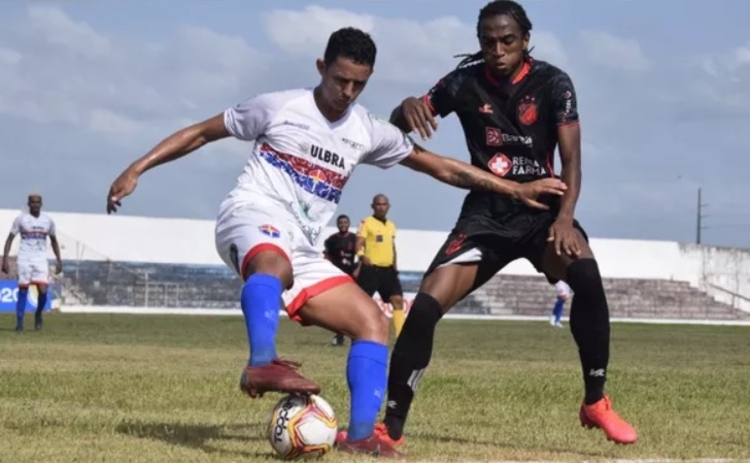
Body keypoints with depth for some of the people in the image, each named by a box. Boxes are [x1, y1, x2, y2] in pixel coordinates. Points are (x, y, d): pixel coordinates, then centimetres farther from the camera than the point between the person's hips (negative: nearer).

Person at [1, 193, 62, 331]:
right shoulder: (21, 219, -1)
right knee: (23, 290, -4)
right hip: (24, 259, -1)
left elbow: (53, 240, 19)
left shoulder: (48, 220, 7)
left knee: (43, 290, -11)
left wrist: (59, 260, 13)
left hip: (41, 260, 2)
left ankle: (38, 314, 16)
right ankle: (19, 322, 2)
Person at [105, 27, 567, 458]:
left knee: (374, 322, -8)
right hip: (251, 218, -6)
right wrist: (137, 169, 0)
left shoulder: (370, 132, 12)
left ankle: (361, 435, -14)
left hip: (303, 250, 6)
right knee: (274, 261, -42)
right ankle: (262, 364, -62)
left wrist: (516, 189, 18)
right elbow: (202, 132, 7)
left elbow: (441, 166, 20)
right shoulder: (279, 107, 1)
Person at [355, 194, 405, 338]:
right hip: (370, 269, -6)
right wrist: (361, 255, -35)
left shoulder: (391, 225, 17)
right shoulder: (366, 223, -5)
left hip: (388, 269, 6)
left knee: (398, 300, -3)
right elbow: (359, 242, -16)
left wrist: (395, 265, 19)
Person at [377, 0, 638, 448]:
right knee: (426, 304, -17)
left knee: (586, 272, -33)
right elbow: (398, 126, 1)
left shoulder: (552, 83, -6)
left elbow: (571, 159, -10)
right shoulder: (466, 82, -3)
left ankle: (596, 402, -17)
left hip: (541, 207, -1)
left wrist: (564, 217, -27)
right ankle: (391, 426, -4)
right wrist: (409, 107, -24)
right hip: (486, 211, 1)